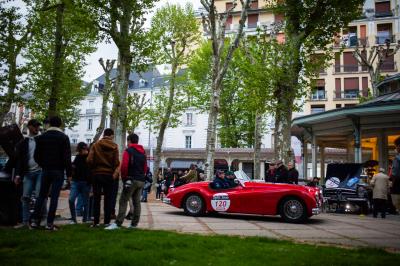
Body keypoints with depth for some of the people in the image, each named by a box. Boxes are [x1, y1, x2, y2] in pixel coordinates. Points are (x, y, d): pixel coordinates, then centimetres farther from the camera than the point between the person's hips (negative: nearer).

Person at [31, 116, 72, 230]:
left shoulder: (41, 137, 6)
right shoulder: (64, 137, -6)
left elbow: (37, 156, 7)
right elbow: (67, 157, -10)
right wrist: (69, 173, -6)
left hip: (45, 170, 4)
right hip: (58, 171, -3)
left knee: (41, 196, 12)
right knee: (54, 197, -2)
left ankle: (35, 221, 9)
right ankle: (50, 223, -2)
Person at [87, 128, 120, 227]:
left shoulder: (95, 145, -2)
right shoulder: (114, 146, -3)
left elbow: (89, 160, -8)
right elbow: (116, 162, -9)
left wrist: (93, 169, 9)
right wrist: (115, 173, 6)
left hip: (97, 174, 1)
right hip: (109, 175, -1)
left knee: (96, 198, 8)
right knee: (108, 199, 7)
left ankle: (95, 221, 7)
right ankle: (107, 222, 6)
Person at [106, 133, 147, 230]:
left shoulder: (128, 151, -5)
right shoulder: (143, 152, 17)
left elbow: (124, 166, -13)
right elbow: (145, 167, 19)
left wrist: (124, 178, -2)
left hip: (132, 180, -7)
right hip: (141, 181, 7)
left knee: (123, 201, -8)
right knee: (137, 202, 9)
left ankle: (118, 223, -15)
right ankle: (134, 224, 11)